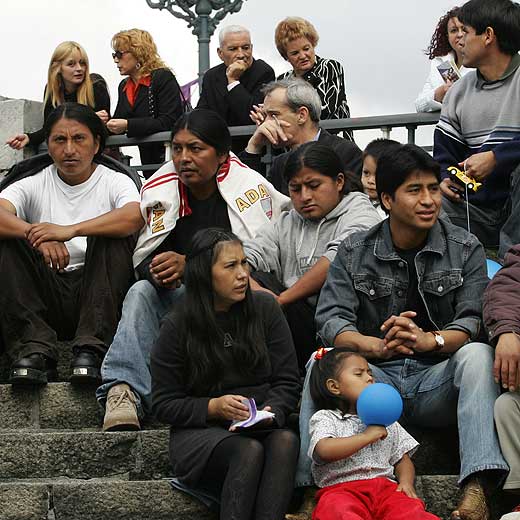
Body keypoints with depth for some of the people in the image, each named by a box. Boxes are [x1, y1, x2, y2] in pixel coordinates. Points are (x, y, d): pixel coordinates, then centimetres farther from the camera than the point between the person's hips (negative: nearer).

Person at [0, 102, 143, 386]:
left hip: (98, 291, -1)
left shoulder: (115, 182, 6)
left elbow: (135, 216, -19)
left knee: (112, 235, -25)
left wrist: (71, 230, -30)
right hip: (47, 295, 2)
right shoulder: (34, 186, 11)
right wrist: (36, 235, -31)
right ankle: (35, 350, -30)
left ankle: (91, 350, -33)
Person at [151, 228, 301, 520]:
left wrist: (270, 412, -14)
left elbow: (288, 382, 8)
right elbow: (164, 405, 4)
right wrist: (214, 407, -13)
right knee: (249, 450, -35)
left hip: (262, 427, 2)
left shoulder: (265, 309, 7)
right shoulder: (178, 326, 2)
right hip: (199, 434, -2)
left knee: (286, 440, -33)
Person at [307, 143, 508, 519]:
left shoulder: (466, 249, 4)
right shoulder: (354, 252, 5)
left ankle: (477, 489, -42)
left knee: (477, 355, -31)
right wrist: (378, 347, -28)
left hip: (439, 382, -1)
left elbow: (475, 321, -7)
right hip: (376, 376, 1)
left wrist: (430, 340, -30)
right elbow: (331, 319, -6)